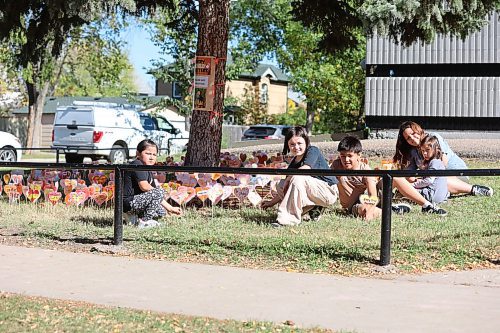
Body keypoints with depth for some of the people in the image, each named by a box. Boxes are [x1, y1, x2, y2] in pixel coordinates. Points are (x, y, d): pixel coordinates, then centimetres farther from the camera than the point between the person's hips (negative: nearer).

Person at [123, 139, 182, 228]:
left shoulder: (149, 172, 18)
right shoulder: (137, 165, -13)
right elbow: (144, 186, -26)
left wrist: (170, 208, 15)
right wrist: (156, 190, -7)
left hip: (135, 202, 11)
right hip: (128, 202, -11)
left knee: (161, 212, 14)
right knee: (159, 192, -20)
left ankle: (135, 218, 14)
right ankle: (144, 221, -15)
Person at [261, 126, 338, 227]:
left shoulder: (313, 151, -9)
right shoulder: (293, 163, 11)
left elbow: (306, 169, -29)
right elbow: (284, 188, 14)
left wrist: (288, 179, -17)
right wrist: (272, 202, 8)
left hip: (329, 192, -8)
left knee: (298, 178, -28)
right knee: (281, 186, 0)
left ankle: (288, 219, -28)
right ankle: (313, 209, -1)